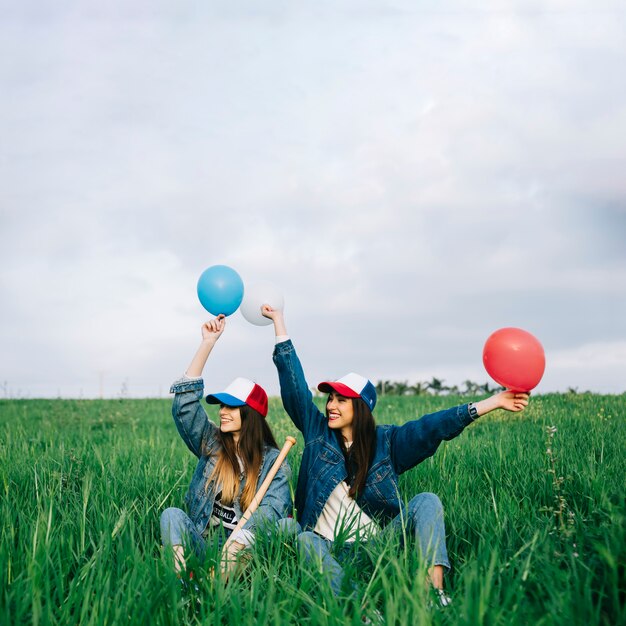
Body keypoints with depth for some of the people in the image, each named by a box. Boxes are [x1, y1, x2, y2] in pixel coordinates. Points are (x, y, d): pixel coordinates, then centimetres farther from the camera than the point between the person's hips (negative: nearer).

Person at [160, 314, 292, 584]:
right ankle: (183, 584, -50)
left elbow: (273, 508, -12)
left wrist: (235, 546, -30)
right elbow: (185, 401, 4)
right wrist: (208, 343, 3)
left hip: (244, 551, -3)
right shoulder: (211, 444, 12)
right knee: (172, 515, -25)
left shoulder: (273, 461, 3)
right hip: (200, 545, 3)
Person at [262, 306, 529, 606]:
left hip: (379, 542, 0)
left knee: (426, 501, -20)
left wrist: (493, 402, -12)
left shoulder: (386, 441, 4)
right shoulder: (317, 431, 6)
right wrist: (279, 321, 8)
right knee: (306, 541, -32)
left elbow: (434, 425, -4)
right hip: (330, 547, 0)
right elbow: (294, 382, 6)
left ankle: (436, 592, -37)